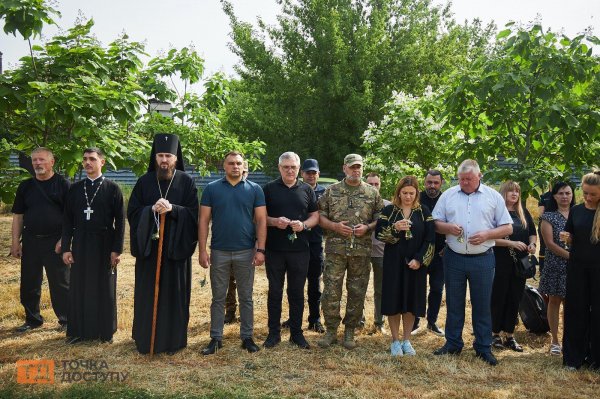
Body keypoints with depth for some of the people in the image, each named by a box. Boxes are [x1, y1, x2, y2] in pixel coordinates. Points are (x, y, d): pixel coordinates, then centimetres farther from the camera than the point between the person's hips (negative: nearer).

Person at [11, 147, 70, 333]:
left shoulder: (62, 184, -3)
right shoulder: (26, 186, 9)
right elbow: (18, 215, 11)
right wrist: (15, 241, 5)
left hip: (55, 242, -4)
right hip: (30, 241, 4)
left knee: (60, 284, 2)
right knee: (29, 283, 11)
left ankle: (66, 320, 13)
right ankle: (32, 319, 26)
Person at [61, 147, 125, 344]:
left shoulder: (112, 188, -3)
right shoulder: (75, 189, 6)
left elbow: (120, 221, -5)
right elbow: (67, 220, 7)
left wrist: (117, 249, -9)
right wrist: (66, 248, 1)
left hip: (104, 245, -3)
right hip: (80, 245, 3)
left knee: (105, 289, 6)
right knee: (79, 289, 8)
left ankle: (106, 331, 19)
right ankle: (78, 330, 20)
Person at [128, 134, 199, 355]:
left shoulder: (186, 181, 1)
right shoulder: (144, 181, 5)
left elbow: (193, 213, -4)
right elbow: (132, 212, 2)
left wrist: (172, 209, -20)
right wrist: (152, 210, -16)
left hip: (176, 246, -1)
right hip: (149, 246, 2)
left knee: (174, 294, 4)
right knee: (147, 293, 6)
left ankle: (173, 340, 16)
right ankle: (145, 339, 20)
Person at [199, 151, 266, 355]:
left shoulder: (254, 189, 2)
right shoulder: (212, 189, 2)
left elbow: (261, 221, 0)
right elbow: (203, 221, 1)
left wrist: (260, 249, -8)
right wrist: (202, 250, -6)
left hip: (246, 252, 0)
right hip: (219, 252, 0)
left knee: (246, 298, 9)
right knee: (218, 298, 9)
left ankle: (247, 337, 21)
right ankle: (216, 338, 19)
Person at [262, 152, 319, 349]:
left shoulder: (307, 190, 8)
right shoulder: (269, 188, 3)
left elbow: (315, 216, 8)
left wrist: (303, 225, -12)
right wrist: (274, 221, -16)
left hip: (300, 249, 1)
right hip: (274, 249, -1)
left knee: (297, 292, 8)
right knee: (275, 291, 7)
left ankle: (296, 332, 20)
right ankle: (274, 333, 18)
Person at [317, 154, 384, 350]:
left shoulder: (372, 193, 7)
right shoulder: (331, 191, 6)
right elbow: (320, 215, 5)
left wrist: (367, 227, -9)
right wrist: (334, 226, -11)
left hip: (361, 251, 1)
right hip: (335, 249, -1)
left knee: (357, 293, 7)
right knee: (330, 291, 0)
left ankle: (350, 332, 21)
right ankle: (331, 330, 15)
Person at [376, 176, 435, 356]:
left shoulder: (424, 212, 3)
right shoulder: (388, 210, 2)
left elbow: (430, 239, -1)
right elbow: (379, 233, -4)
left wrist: (420, 260, -12)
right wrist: (394, 228, -22)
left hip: (416, 264, 1)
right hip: (393, 263, -1)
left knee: (412, 301, 4)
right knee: (394, 300, 1)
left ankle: (406, 340, 18)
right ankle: (395, 341, 13)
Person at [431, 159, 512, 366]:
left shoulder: (493, 196, 1)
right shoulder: (448, 195, 5)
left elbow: (507, 228, 2)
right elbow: (435, 223, 6)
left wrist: (486, 235, -15)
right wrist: (448, 227, -15)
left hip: (482, 259, -1)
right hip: (454, 258, 2)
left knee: (482, 304, 6)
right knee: (453, 303, 11)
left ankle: (483, 347, 18)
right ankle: (453, 343, 23)